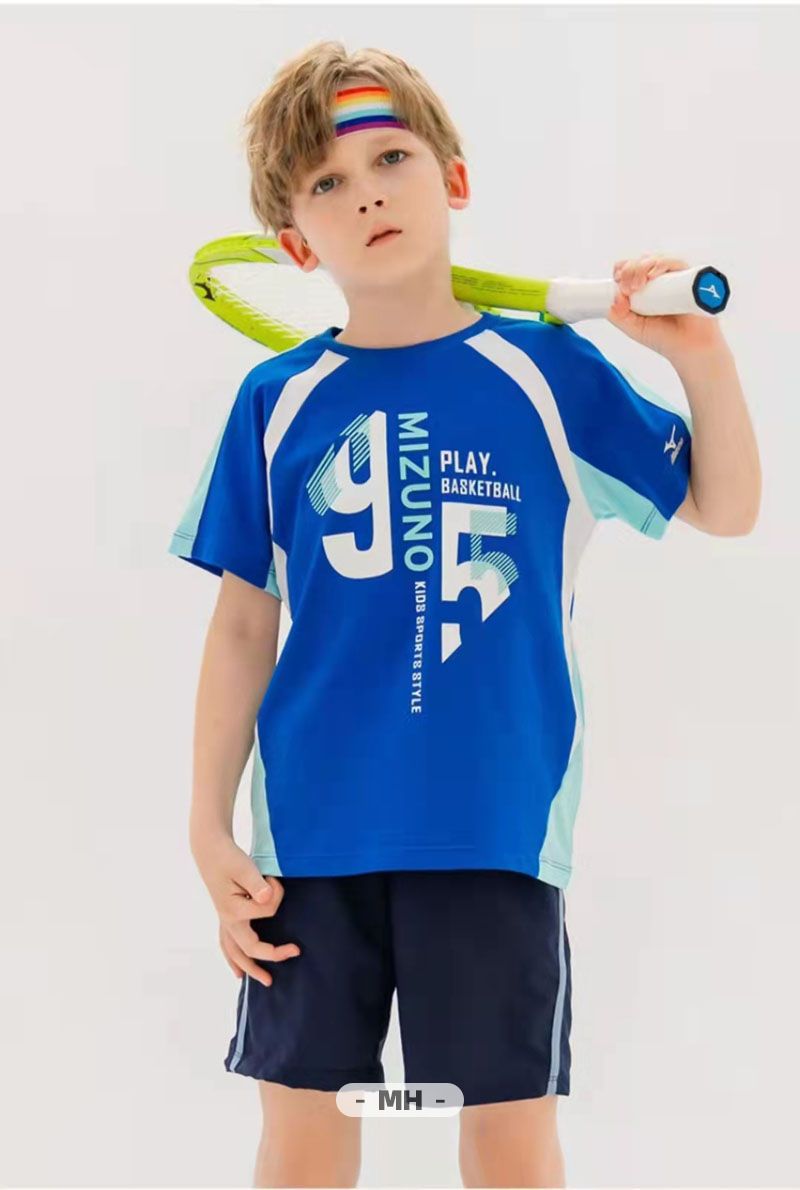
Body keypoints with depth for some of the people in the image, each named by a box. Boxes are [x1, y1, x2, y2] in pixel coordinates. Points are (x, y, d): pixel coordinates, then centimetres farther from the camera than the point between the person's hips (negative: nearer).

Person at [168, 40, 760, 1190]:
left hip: (498, 824, -1)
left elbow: (723, 506, 6)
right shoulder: (278, 400, 2)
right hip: (312, 830, 1)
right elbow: (244, 624, 6)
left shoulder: (545, 368, 0)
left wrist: (703, 359, -11)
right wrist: (210, 829, 3)